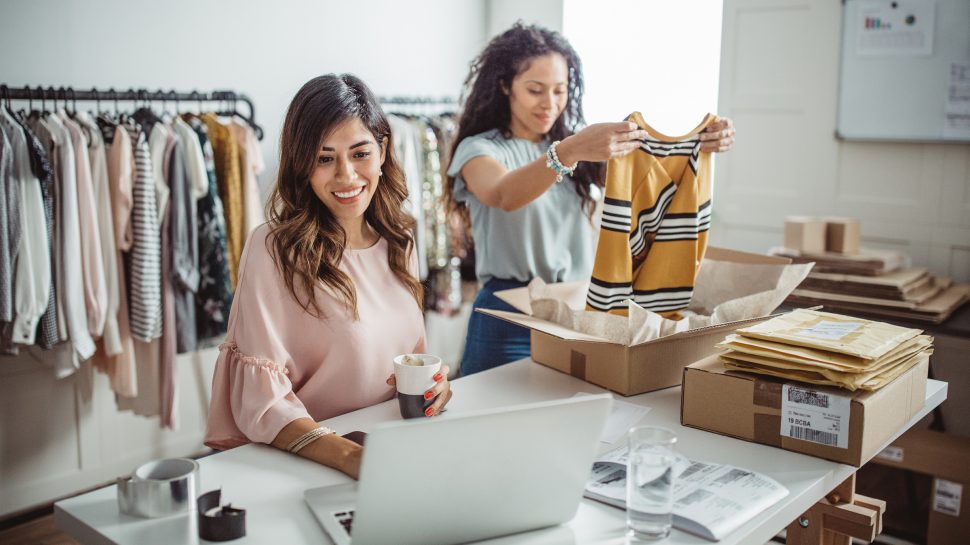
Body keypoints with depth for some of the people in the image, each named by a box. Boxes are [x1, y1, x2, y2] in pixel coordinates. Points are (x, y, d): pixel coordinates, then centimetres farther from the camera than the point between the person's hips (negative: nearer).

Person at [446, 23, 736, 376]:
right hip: (510, 317, -5)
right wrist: (568, 152, -45)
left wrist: (698, 144, -22)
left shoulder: (577, 139, 9)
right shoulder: (478, 149, -6)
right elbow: (505, 196, -29)